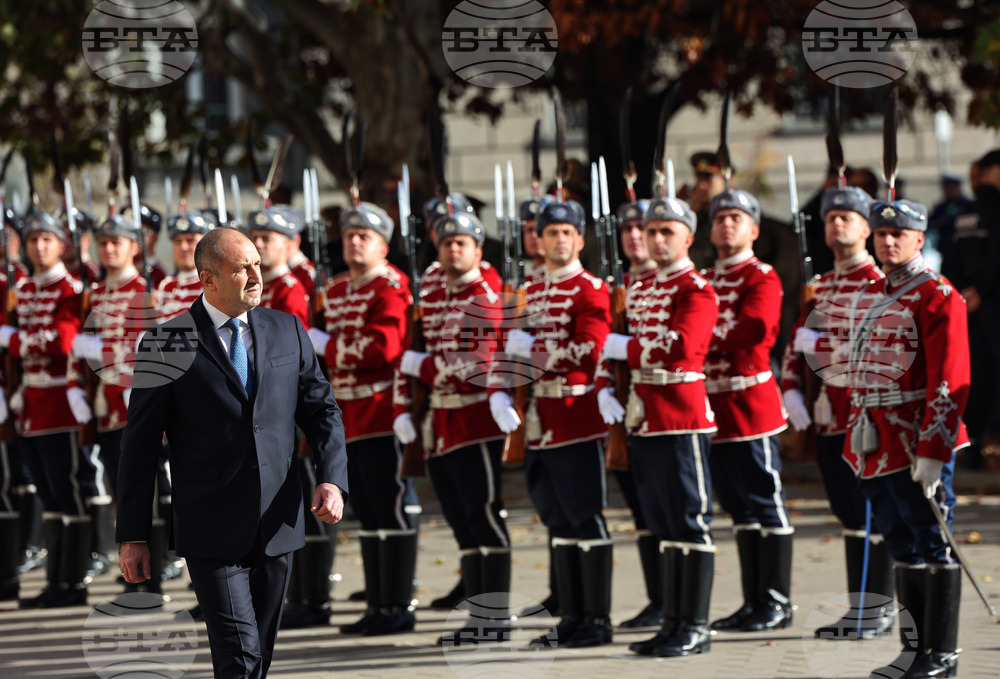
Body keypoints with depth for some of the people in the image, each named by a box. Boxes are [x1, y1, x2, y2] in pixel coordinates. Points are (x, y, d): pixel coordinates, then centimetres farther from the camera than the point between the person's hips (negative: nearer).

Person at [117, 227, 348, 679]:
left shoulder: (286, 331, 8)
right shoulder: (166, 344, -5)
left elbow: (321, 410, 12)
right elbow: (140, 443, -2)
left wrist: (332, 480, -7)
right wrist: (133, 536, -4)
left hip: (277, 526, 5)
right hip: (212, 535, -5)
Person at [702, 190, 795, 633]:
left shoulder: (762, 279, -5)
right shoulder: (704, 281, 18)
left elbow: (751, 331, -20)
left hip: (751, 404, -7)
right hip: (713, 408, 7)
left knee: (765, 503, -3)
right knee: (738, 507, 10)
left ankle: (777, 604, 1)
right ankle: (754, 602, 15)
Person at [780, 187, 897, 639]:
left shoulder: (880, 283, -9)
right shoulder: (823, 284, 15)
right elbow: (798, 340, 21)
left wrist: (820, 344, -15)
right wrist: (791, 389, 6)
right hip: (829, 416, 8)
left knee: (872, 515, -4)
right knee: (849, 515, 11)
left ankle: (878, 613, 0)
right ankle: (860, 609, 17)